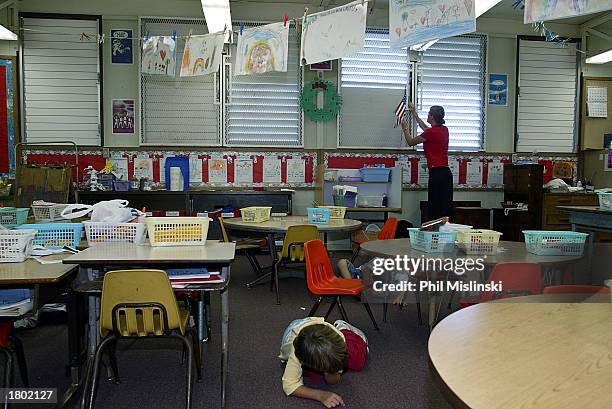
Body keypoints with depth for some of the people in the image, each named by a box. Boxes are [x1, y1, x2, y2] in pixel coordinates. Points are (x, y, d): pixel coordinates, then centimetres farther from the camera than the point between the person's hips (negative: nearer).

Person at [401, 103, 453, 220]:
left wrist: (405, 128, 19)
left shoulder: (432, 132, -12)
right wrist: (414, 113, 39)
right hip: (446, 172, 9)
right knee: (445, 209, 11)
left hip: (437, 173, -9)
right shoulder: (444, 130, 11)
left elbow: (410, 142, 1)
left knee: (435, 211, -4)